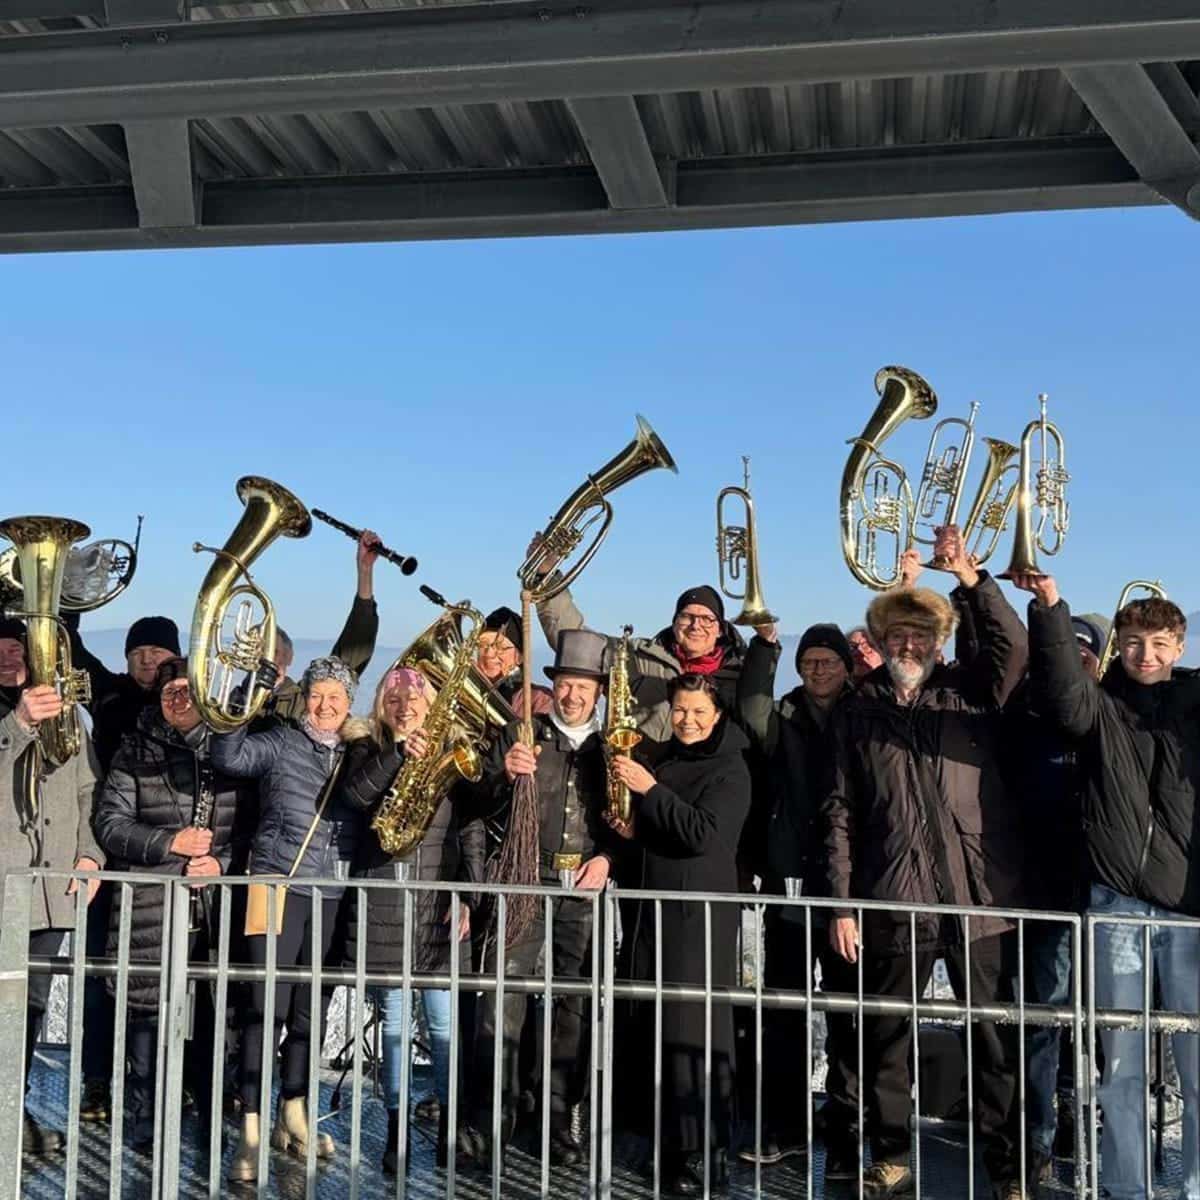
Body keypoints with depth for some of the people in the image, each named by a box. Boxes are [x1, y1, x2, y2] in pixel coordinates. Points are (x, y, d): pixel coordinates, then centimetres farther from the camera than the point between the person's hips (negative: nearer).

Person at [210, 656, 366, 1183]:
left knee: (311, 1010, 13)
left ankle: (293, 1117, 27)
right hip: (281, 886, -4)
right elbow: (227, 756, -15)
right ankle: (250, 1133, -1)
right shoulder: (280, 743, -1)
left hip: (334, 897, 4)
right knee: (267, 1008, -7)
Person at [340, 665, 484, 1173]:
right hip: (382, 906, 1)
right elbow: (356, 795, -14)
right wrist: (397, 751, -21)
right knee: (394, 1023, 9)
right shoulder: (367, 751, 7)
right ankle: (395, 1128, 20)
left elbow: (471, 832, 2)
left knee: (444, 1022, 1)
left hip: (438, 903, 0)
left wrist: (468, 896, -6)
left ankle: (448, 1126, 13)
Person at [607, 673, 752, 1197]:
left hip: (700, 912, -6)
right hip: (648, 908, 7)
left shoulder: (729, 767, -4)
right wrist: (628, 828, 3)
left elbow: (703, 834, -17)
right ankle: (664, 1140, 20)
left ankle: (705, 1154, 0)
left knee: (694, 1031, -7)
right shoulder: (653, 757, 14)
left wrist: (649, 789, -19)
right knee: (650, 1028, 9)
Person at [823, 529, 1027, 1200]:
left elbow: (1013, 646, -15)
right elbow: (842, 813, 6)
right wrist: (842, 904, 1)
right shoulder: (858, 712, 8)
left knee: (996, 1039, 8)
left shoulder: (972, 692, 6)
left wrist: (969, 576, -24)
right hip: (893, 904, 1)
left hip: (979, 899, -1)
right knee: (888, 1039, 11)